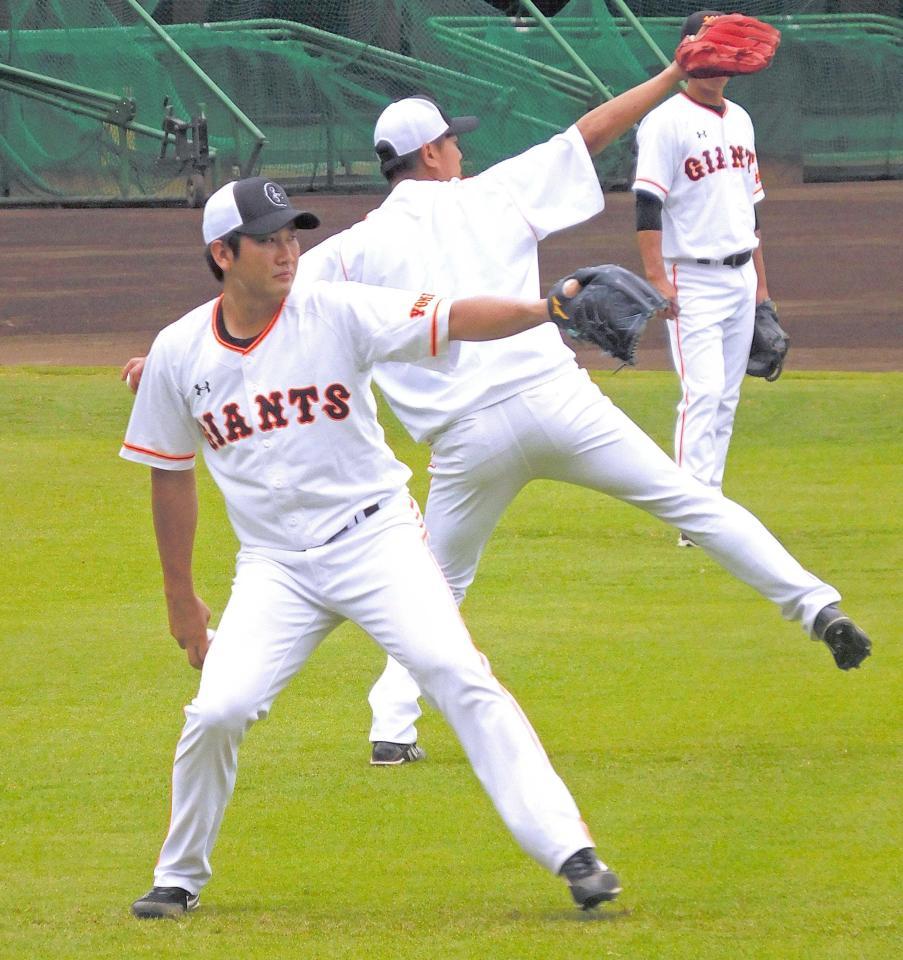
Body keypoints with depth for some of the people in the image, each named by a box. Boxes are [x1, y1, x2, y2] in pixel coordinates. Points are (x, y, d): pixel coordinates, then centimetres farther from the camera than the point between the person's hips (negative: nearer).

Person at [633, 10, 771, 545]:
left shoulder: (740, 120, 15)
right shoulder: (668, 122, -7)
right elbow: (648, 205, -14)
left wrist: (762, 285, 20)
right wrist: (656, 275, -23)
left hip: (741, 276, 7)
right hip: (692, 280, -7)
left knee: (727, 400, 7)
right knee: (703, 394, -15)